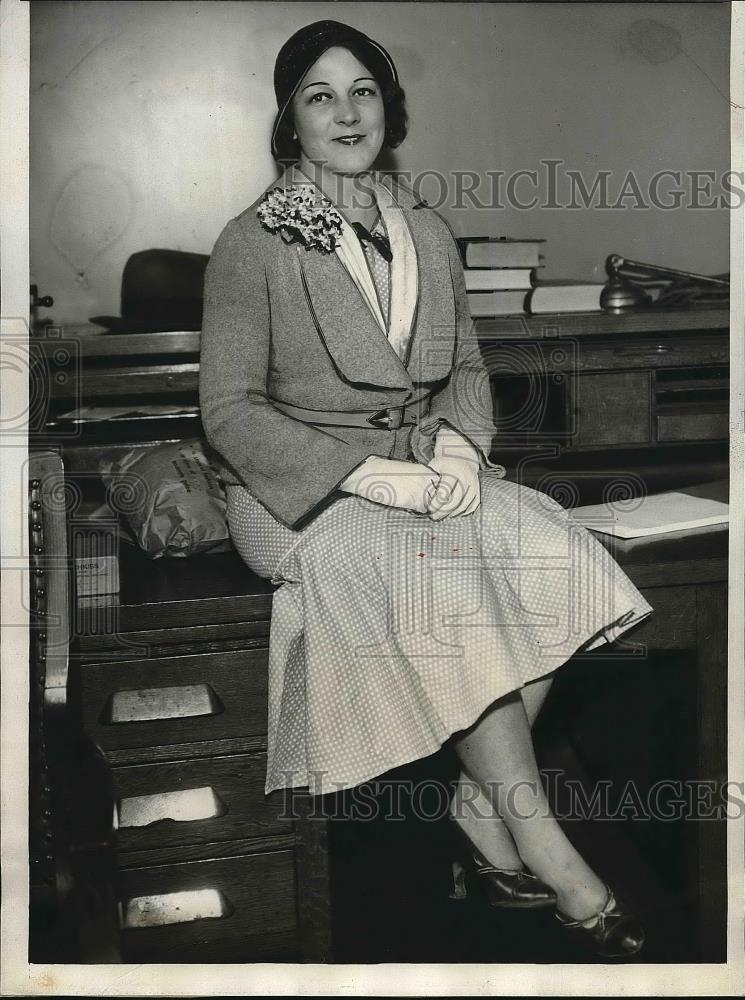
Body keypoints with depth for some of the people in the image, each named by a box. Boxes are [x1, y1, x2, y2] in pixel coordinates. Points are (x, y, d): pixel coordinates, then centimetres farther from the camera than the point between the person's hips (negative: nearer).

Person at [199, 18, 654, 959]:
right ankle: (541, 844, -19)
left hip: (425, 467, 5)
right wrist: (366, 470, -20)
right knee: (452, 578, -31)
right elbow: (230, 408, -8)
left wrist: (455, 440, -7)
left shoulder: (427, 233, 13)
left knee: (552, 555, -23)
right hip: (303, 489, -5)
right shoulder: (252, 244, -3)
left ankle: (483, 816, -14)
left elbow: (466, 368, 17)